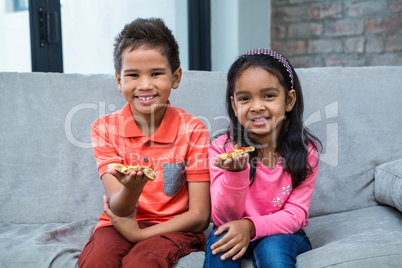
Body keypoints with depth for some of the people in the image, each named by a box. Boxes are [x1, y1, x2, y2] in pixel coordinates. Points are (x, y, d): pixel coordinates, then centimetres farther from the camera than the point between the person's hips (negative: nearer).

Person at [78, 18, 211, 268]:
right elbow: (118, 209, -11)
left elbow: (199, 216, -7)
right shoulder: (105, 128, -3)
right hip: (120, 226, 2)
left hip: (173, 228, -2)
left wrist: (138, 234, -15)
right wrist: (131, 189, -34)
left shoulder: (192, 130, -8)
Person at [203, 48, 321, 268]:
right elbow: (223, 219, -14)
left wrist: (251, 226, -29)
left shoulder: (305, 151, -10)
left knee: (271, 248, -31)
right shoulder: (222, 149, -11)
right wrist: (235, 173, -33)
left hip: (282, 235, 0)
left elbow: (295, 215, -11)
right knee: (221, 241, -30)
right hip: (235, 233, 0)